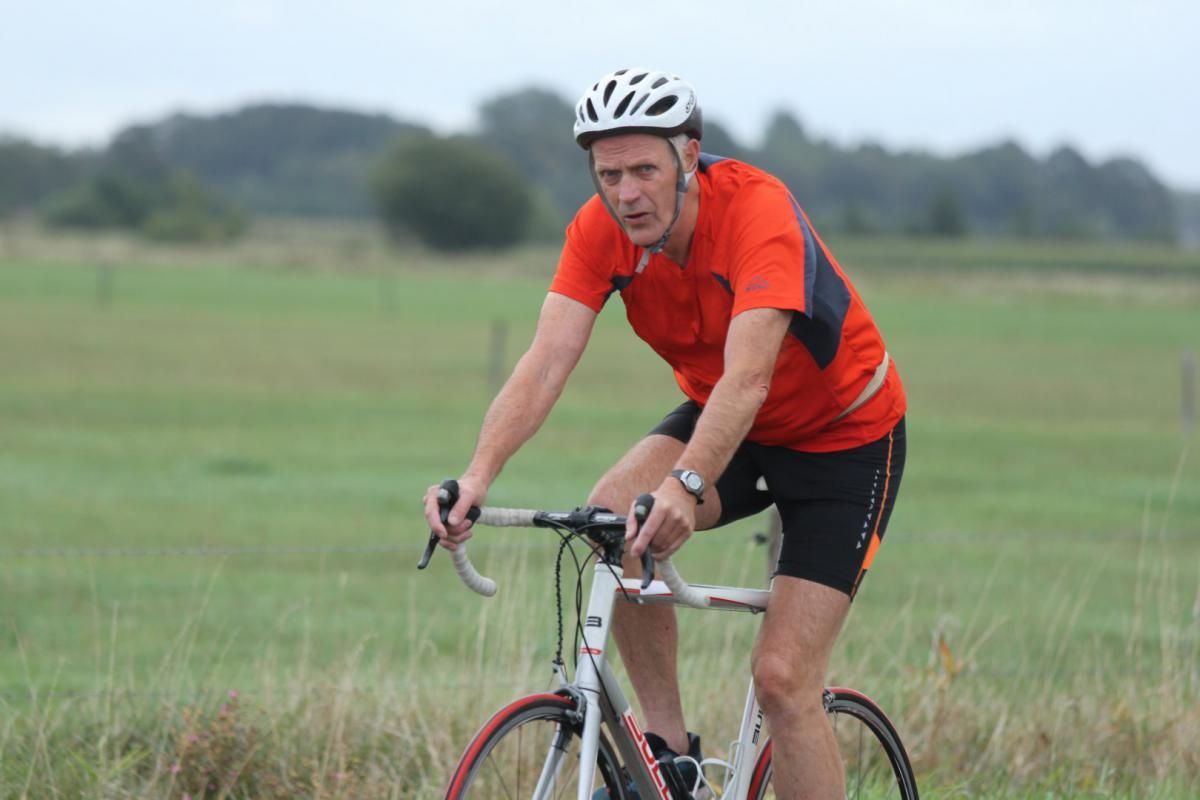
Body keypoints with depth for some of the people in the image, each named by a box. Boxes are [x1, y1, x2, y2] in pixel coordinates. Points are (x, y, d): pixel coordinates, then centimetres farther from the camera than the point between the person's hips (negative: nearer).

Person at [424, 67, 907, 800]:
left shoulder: (758, 211, -32)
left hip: (846, 436, -5)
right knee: (614, 513, -26)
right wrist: (478, 477, -42)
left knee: (782, 678, -14)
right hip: (727, 421, 5)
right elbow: (546, 361, -25)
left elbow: (746, 379, -44)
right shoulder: (601, 229, -16)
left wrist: (687, 488, -61)